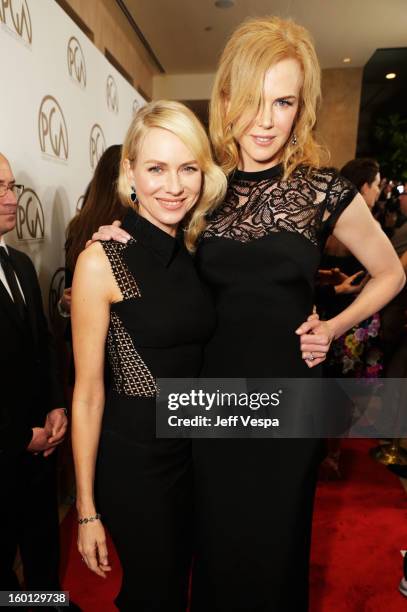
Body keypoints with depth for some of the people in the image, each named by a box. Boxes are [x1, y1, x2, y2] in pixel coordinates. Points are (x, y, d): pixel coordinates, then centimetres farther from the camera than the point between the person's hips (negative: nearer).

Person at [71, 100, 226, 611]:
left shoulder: (194, 253, 1)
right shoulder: (102, 260, -17)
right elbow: (88, 393, -14)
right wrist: (87, 509, -9)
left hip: (193, 448, 6)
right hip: (133, 457, -5)